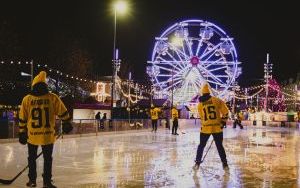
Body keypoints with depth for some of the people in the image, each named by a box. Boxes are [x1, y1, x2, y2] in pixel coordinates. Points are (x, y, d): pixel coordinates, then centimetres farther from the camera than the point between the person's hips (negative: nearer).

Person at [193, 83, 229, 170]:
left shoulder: (200, 104, 4)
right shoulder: (217, 100, -2)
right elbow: (225, 112, -2)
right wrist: (223, 122, 10)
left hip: (205, 128, 0)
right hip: (217, 127, 0)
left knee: (201, 146, 15)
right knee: (220, 146, 13)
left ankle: (197, 163, 13)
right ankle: (225, 164, 15)